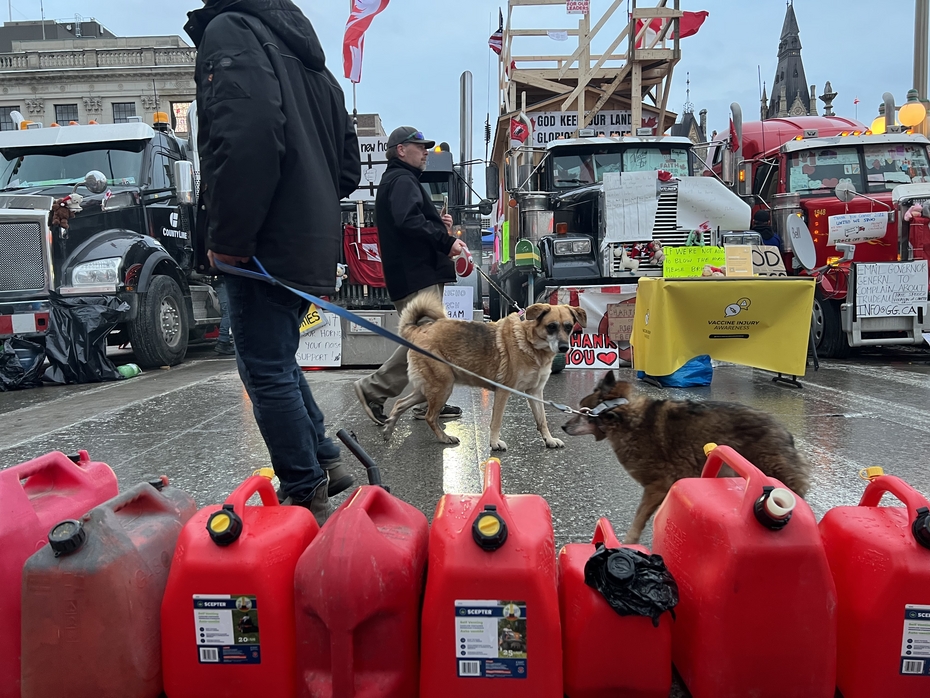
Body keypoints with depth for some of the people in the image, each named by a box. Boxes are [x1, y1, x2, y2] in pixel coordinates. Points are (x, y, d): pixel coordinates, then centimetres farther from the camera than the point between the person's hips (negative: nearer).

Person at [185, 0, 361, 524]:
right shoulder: (306, 52, 21)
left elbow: (247, 136, -26)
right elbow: (348, 159, 23)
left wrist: (227, 237, -18)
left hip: (268, 246, -9)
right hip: (313, 241, 9)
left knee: (268, 371, 0)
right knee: (277, 361, 21)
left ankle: (305, 497, 10)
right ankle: (326, 463, 27)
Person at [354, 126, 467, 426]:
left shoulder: (397, 180, 26)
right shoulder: (402, 180, -9)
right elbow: (409, 221, -25)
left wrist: (438, 223, 11)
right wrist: (446, 241, -24)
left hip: (419, 275, 11)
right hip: (417, 277, -11)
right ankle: (373, 389, -5)